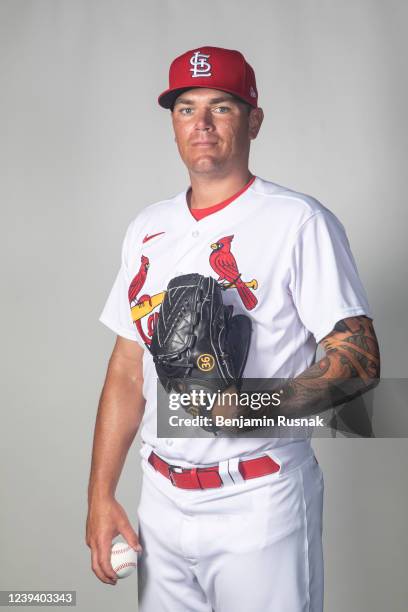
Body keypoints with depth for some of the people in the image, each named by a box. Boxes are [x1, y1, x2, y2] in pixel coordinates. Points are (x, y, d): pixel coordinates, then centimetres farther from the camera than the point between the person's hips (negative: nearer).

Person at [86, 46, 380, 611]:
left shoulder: (299, 222, -8)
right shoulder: (148, 230, 10)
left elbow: (360, 358, -12)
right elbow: (128, 371, 12)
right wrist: (100, 495, 8)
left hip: (260, 503, -5)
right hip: (162, 500, 5)